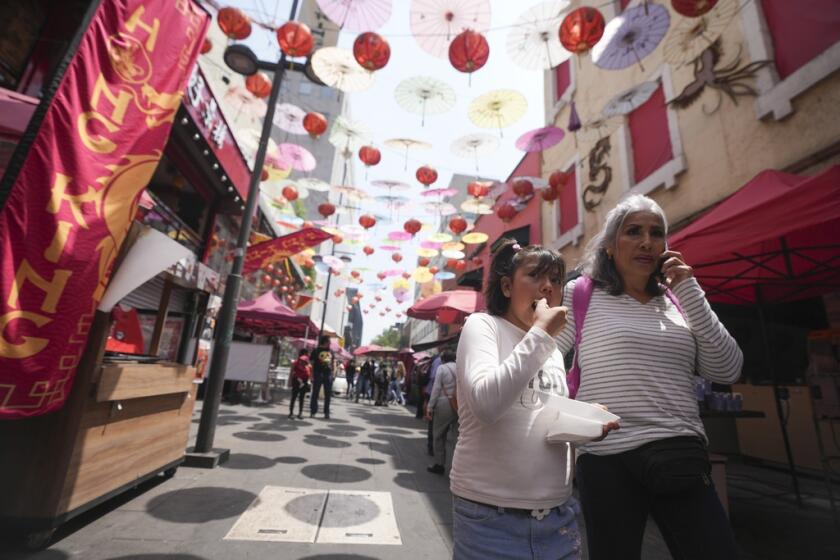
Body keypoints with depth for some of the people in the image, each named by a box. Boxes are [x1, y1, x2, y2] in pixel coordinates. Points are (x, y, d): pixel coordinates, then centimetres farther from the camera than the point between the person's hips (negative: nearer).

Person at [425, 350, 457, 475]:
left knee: (440, 435, 14)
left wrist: (430, 407, -3)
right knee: (456, 436, 10)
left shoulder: (442, 368, -1)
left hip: (444, 404, -3)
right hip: (459, 405, 3)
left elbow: (436, 388, -6)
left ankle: (439, 465, 23)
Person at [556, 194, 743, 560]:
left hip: (681, 457, 4)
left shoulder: (676, 299, 9)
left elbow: (727, 371, 1)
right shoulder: (582, 294, -4)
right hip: (608, 459, -3)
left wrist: (690, 293, -5)